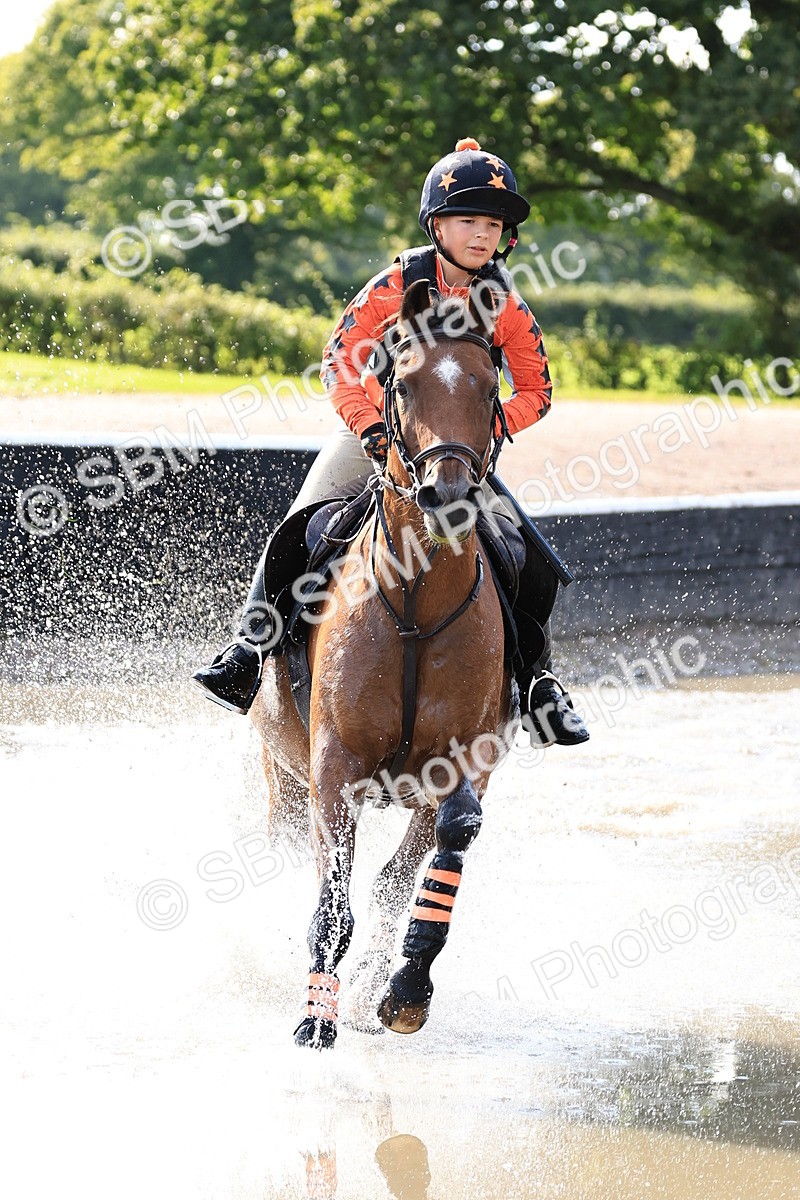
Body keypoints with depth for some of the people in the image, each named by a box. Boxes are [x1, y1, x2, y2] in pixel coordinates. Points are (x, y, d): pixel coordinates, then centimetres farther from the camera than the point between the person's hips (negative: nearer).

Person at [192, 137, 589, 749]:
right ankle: (250, 654, -2)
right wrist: (369, 426, -30)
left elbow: (535, 391, -4)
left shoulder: (506, 307, -10)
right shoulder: (399, 284, -16)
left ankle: (537, 682, -2)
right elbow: (340, 359, -16)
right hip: (374, 432, -1)